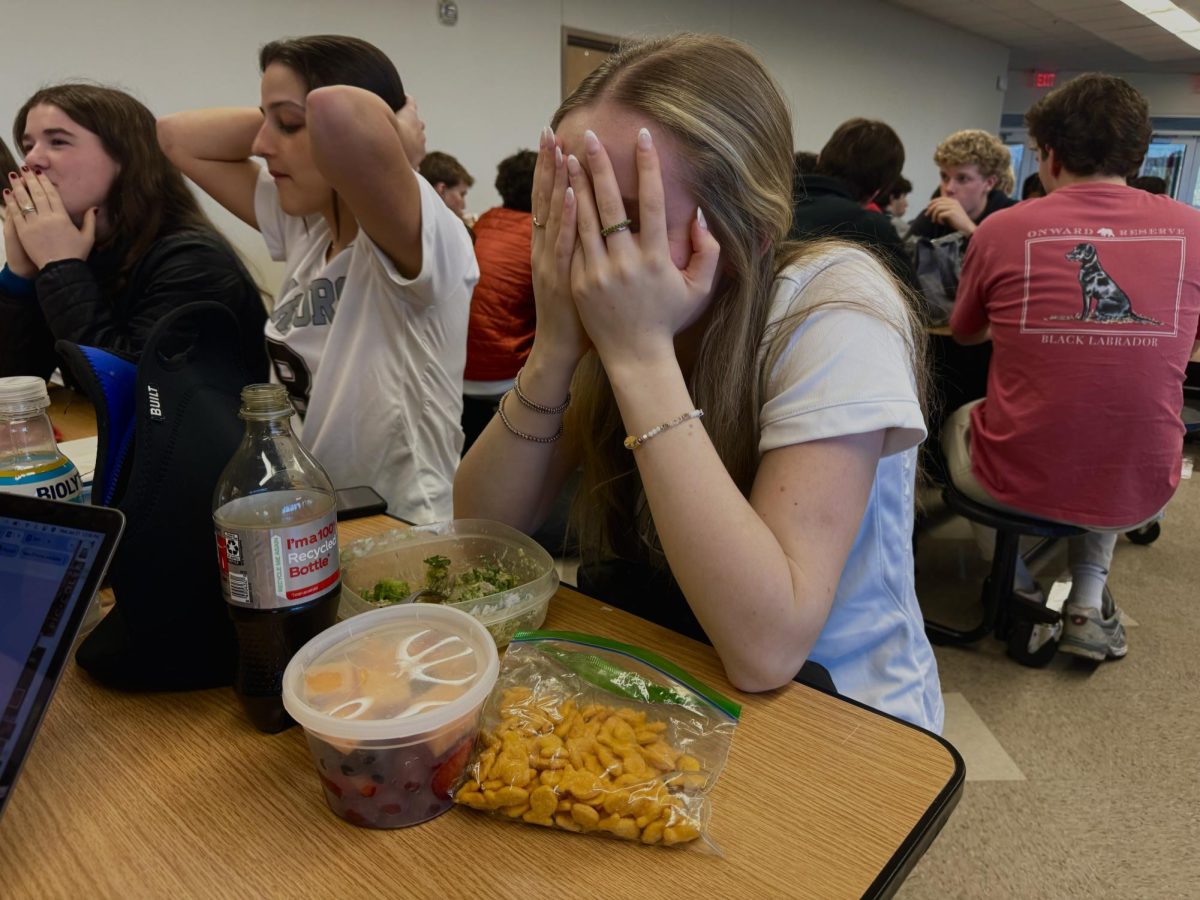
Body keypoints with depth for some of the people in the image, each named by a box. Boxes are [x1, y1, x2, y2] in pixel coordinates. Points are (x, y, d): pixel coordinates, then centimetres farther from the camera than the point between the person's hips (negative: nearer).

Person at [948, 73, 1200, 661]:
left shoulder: (1002, 229, -10)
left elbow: (964, 333, 10)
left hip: (1013, 482, -2)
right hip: (1138, 493, 3)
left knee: (957, 419, 31)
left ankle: (1016, 587, 27)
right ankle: (1088, 606, 27)